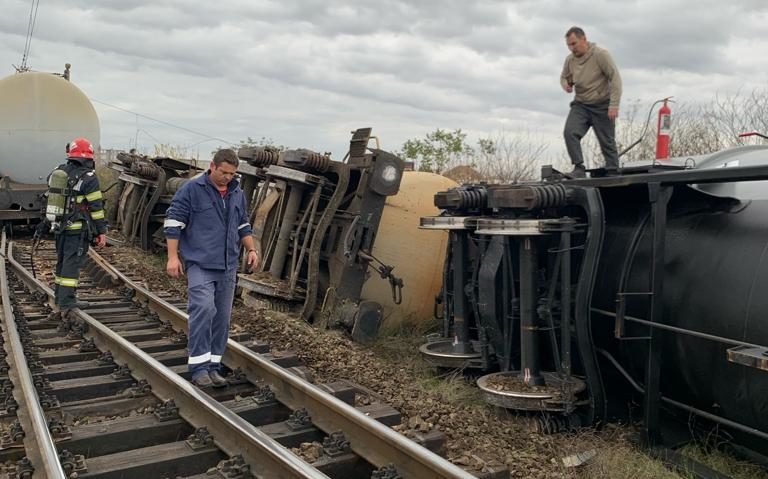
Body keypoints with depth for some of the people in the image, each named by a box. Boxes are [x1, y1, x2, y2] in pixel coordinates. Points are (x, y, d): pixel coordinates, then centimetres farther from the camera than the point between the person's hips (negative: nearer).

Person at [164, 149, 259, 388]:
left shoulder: (237, 194, 12)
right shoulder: (191, 189, -5)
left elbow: (243, 225, 22)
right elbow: (173, 222, -5)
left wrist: (251, 249, 7)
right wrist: (173, 256, -11)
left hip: (228, 266, 6)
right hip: (200, 263, -6)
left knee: (222, 317, 6)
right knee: (203, 310, -19)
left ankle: (213, 366, 15)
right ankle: (199, 366, -12)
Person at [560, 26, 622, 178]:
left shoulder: (600, 54, -13)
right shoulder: (570, 60, 3)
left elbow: (615, 78, -14)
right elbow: (564, 77, 22)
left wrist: (614, 105, -21)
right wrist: (566, 84, -4)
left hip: (602, 106, -4)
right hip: (580, 105, 4)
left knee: (607, 142, 2)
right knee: (570, 132, -19)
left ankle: (612, 174, 13)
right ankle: (579, 168, -14)